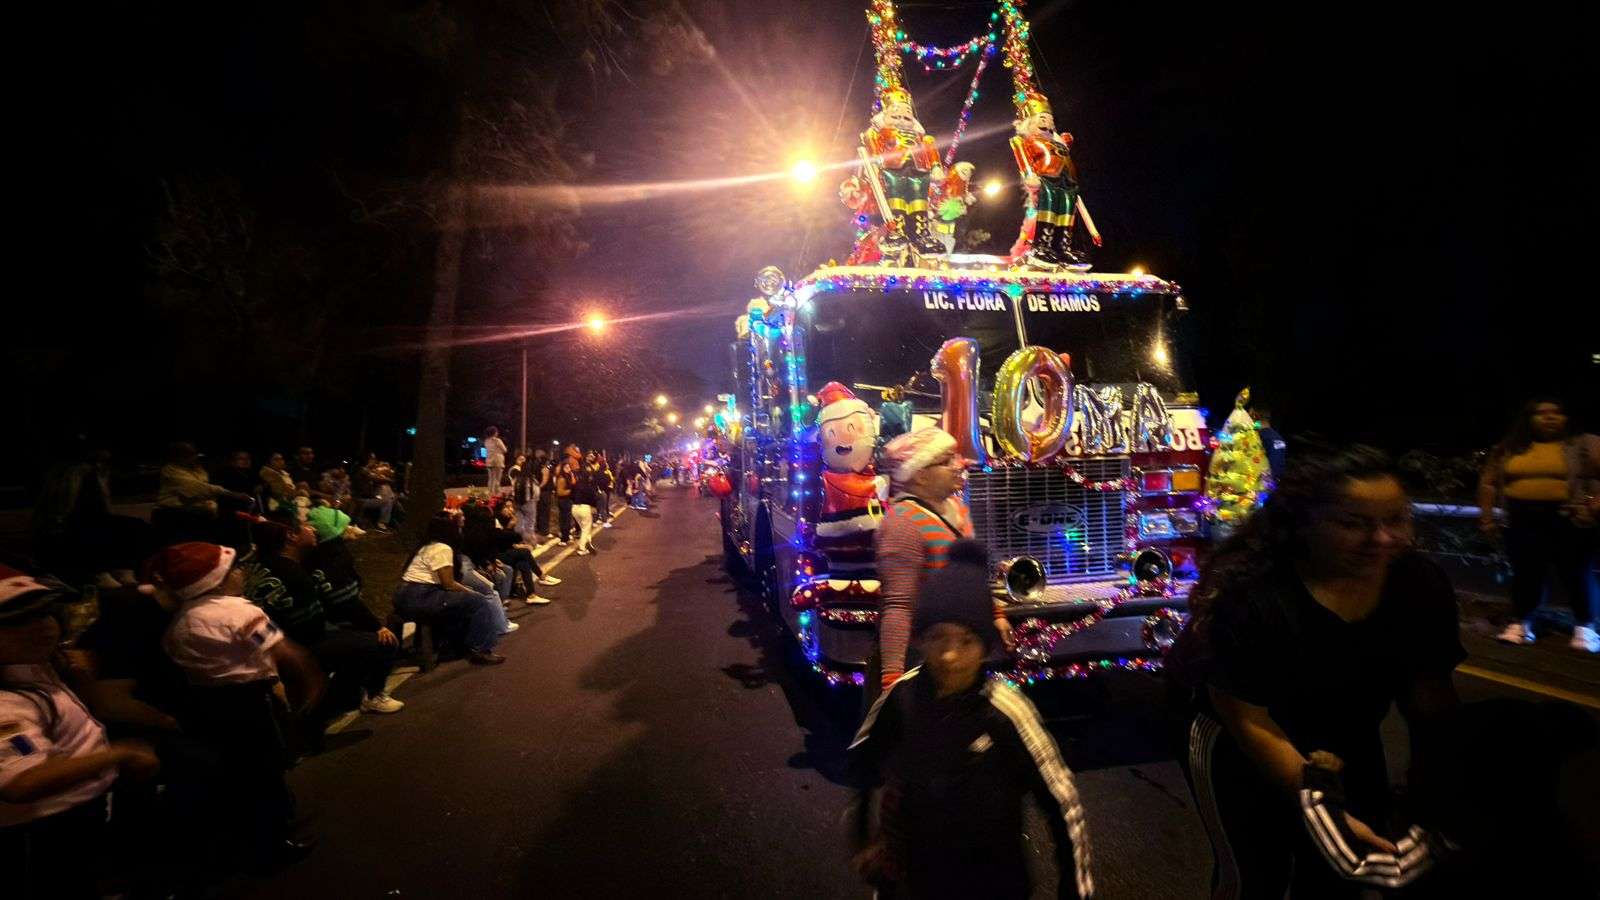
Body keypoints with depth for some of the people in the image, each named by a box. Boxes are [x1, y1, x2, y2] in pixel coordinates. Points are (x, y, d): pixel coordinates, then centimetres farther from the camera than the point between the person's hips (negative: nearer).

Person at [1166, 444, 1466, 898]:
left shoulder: (1421, 584, -17)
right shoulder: (1249, 596, -34)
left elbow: (1431, 702, -5)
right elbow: (1248, 723, -26)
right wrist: (1325, 809, -28)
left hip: (1346, 739, 6)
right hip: (1235, 744, -5)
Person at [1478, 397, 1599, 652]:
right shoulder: (1508, 449, 9)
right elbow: (1488, 482, 14)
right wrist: (1486, 516, 8)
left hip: (1570, 521, -2)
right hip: (1524, 521, 2)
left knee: (1577, 575, 4)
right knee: (1525, 574, 7)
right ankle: (1521, 624, 16)